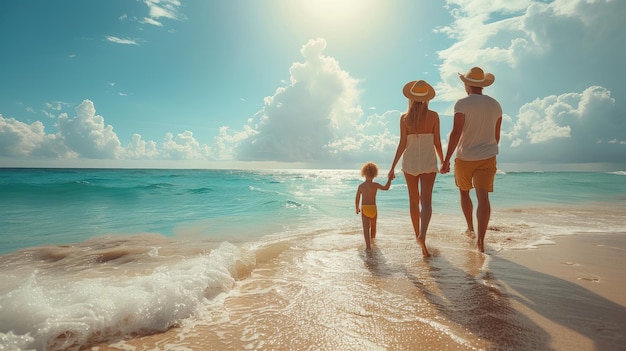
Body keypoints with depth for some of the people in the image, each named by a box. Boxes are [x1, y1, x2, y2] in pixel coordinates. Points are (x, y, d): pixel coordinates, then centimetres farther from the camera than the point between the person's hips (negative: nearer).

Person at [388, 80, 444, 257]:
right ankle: (422, 236, -28)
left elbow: (402, 144, -6)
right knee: (426, 201, -6)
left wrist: (393, 167, -1)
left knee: (414, 200, 16)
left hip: (409, 161, 1)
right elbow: (437, 143, -1)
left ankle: (418, 235, 30)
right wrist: (443, 162, 14)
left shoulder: (404, 117, -2)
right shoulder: (433, 115, -2)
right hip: (428, 161, -1)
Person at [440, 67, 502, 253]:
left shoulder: (462, 104, -10)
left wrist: (446, 160, -18)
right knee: (483, 197, -4)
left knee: (464, 192, 19)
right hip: (487, 157, 3)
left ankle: (470, 229, 32)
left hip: (465, 157, -3)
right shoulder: (495, 105, 7)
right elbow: (496, 135, 14)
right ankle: (480, 240, -9)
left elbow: (456, 133, -19)